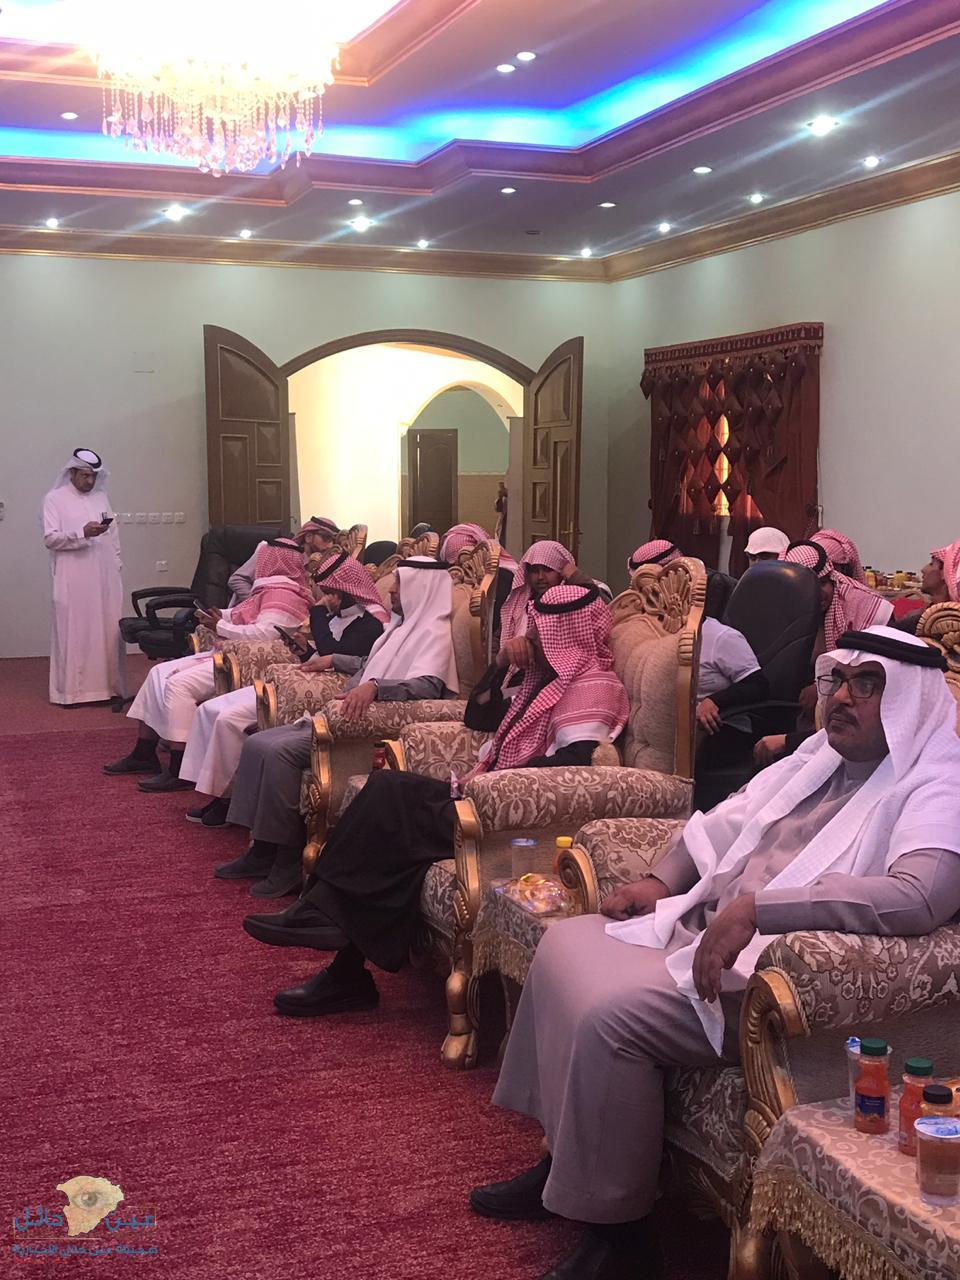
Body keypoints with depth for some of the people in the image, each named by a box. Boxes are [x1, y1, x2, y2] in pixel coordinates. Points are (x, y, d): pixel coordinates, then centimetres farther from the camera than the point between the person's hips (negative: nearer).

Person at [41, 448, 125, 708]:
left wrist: (117, 567, 8)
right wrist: (82, 533, -20)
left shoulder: (101, 497, 14)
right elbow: (50, 539, -9)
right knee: (74, 633, -2)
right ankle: (72, 690, 2)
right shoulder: (55, 499, 0)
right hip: (73, 580, -4)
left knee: (108, 632, 3)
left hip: (105, 577, 4)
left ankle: (111, 687, 6)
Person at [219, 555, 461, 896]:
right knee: (257, 744, 0)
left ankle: (289, 860, -16)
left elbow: (428, 683, -28)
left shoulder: (434, 633, -9)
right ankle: (262, 852, 1)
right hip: (350, 718, 10)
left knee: (281, 750, -25)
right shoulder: (404, 626, 22)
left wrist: (374, 686, -41)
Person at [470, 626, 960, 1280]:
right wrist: (661, 880, 8)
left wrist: (755, 906, -37)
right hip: (706, 930, 10)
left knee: (611, 1014, -24)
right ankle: (565, 1158, 17)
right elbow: (726, 820, 25)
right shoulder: (821, 757, 13)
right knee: (565, 943, 8)